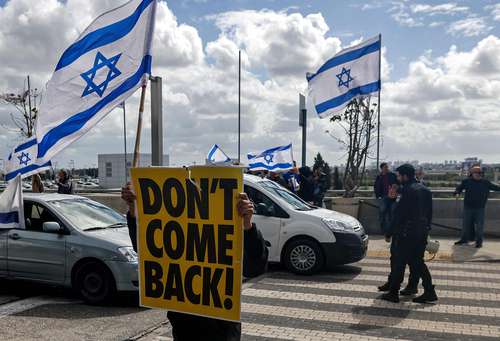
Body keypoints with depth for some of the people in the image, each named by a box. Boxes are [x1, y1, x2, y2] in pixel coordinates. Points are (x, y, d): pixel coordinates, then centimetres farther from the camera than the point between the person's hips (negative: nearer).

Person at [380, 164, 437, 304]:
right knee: (418, 262, 15)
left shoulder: (407, 190, -16)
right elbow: (429, 213, 16)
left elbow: (398, 214, -17)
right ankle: (430, 292, 12)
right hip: (421, 233, 8)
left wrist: (389, 232, -10)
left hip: (406, 234, -8)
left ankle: (393, 293, 8)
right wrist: (425, 229, 21)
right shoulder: (424, 190, 12)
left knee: (398, 263, 1)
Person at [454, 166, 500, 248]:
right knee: (466, 224, 9)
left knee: (479, 226, 3)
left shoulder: (485, 182, 4)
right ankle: (464, 239, 23)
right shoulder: (466, 181, 0)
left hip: (480, 208, 0)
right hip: (468, 207, 0)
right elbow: (459, 188, 4)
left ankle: (479, 242, 16)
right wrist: (457, 193, -14)